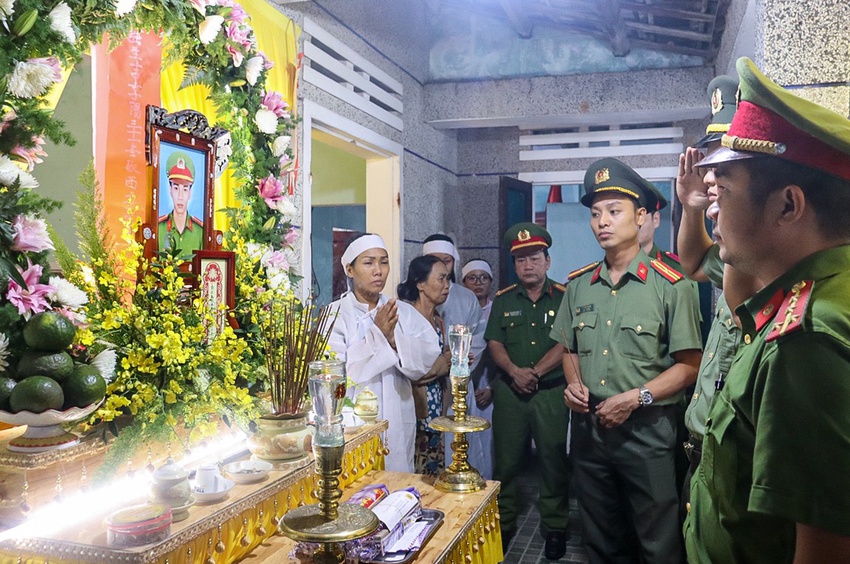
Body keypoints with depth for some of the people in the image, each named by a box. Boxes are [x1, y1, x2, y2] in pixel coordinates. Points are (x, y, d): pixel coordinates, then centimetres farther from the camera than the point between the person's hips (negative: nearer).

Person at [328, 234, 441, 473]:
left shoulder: (404, 312, 6)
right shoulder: (335, 315, -6)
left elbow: (428, 355, -5)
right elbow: (337, 372, -15)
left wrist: (394, 340, -20)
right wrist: (377, 335, -20)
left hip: (397, 422, 4)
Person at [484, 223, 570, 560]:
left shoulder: (563, 297, 0)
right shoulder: (503, 300, 9)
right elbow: (494, 343, 3)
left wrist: (536, 372, -14)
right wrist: (514, 371, -13)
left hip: (551, 390, -2)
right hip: (510, 390, 2)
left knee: (553, 460, 4)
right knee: (506, 459, 8)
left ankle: (555, 528, 20)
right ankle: (503, 525, 22)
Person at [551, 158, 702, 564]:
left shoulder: (669, 285, -10)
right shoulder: (578, 285, 6)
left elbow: (688, 364, -10)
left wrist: (636, 397, -19)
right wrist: (573, 383, -4)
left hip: (647, 429, -5)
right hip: (588, 427, 5)